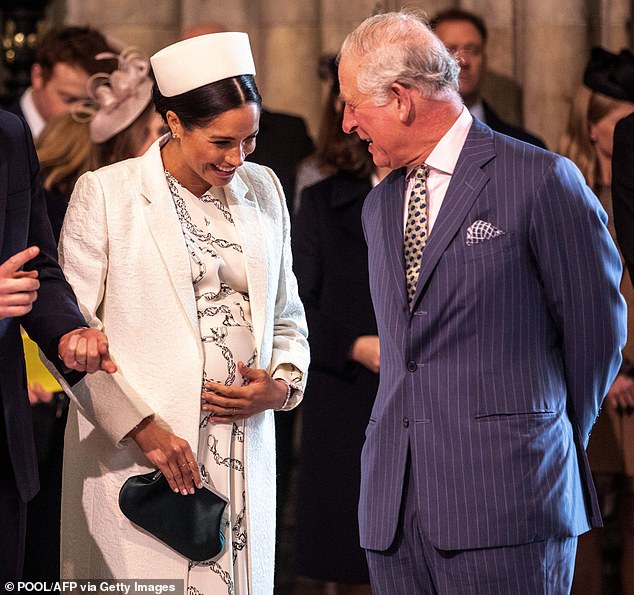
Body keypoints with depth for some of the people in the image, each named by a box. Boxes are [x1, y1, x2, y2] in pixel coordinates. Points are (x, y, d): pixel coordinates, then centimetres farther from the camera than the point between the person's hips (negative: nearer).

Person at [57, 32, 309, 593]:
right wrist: (143, 428, -15)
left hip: (244, 457, 4)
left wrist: (282, 384, -1)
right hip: (132, 453, -4)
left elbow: (286, 315, 20)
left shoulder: (263, 190, 12)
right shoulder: (105, 193, -3)